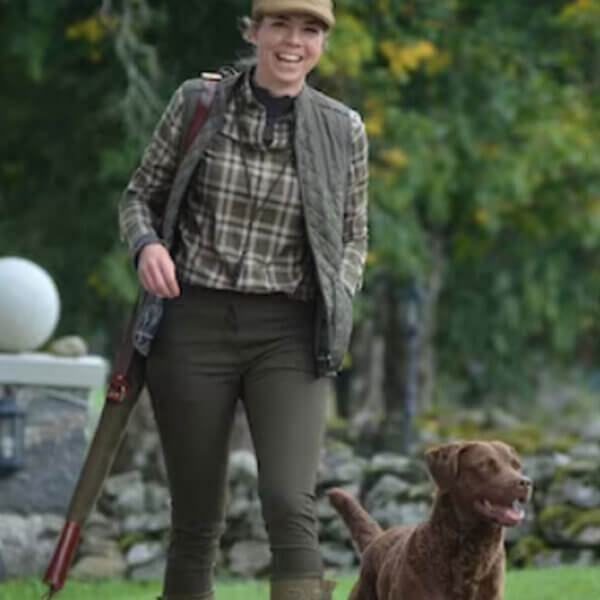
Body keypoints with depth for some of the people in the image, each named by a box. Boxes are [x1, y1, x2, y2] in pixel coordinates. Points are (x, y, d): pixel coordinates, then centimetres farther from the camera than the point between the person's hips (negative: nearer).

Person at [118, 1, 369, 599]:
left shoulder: (342, 129, 3)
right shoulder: (197, 102, 1)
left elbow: (352, 237, 14)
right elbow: (140, 196, 9)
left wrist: (337, 303, -5)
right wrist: (147, 245, -13)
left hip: (286, 335, 0)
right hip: (194, 326, 0)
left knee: (289, 505, -18)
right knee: (197, 518, 4)